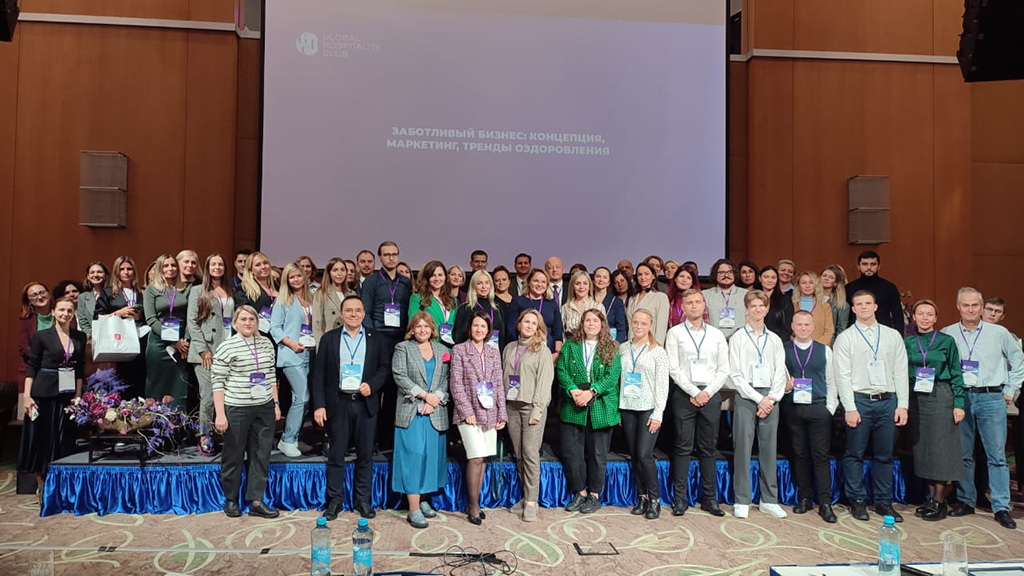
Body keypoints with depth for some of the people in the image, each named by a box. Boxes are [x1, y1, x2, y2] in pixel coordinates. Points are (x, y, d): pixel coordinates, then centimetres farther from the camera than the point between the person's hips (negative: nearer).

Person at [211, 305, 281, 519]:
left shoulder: (266, 343, 8)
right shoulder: (226, 347, -7)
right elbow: (218, 381, -8)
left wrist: (276, 403, 12)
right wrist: (220, 414, -13)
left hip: (264, 408, 5)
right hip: (237, 409, -4)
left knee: (261, 455, 6)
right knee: (234, 456, 7)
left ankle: (256, 501, 15)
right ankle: (230, 500, 24)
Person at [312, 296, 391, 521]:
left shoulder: (377, 339, 6)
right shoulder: (329, 339, 6)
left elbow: (385, 367, 6)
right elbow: (319, 374, 3)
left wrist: (372, 385, -13)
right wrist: (319, 405, -5)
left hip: (366, 403, 0)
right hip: (338, 403, 0)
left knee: (365, 455, 7)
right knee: (336, 454, 5)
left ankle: (363, 500, 18)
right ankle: (334, 500, 17)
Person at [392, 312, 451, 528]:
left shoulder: (442, 351, 15)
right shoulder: (402, 348, 5)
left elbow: (447, 380, 8)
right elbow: (400, 376, -6)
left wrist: (435, 399, -9)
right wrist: (425, 395, -12)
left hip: (436, 412, 4)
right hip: (411, 411, -4)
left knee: (431, 455, 6)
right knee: (414, 455, -8)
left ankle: (423, 499, 20)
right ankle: (414, 511, -6)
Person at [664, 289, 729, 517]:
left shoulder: (717, 335, 12)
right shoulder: (675, 333, 4)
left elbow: (724, 370, 8)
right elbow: (673, 369, -3)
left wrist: (707, 392, -5)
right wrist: (694, 392, -9)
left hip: (711, 394, 2)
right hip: (684, 394, -2)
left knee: (708, 447, 6)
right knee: (683, 447, -2)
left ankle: (710, 498, 13)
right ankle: (680, 498, 4)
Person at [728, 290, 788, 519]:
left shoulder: (775, 340, 12)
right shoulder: (738, 338, 3)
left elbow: (780, 374, 8)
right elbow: (736, 375, -3)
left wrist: (771, 399, -6)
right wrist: (759, 398, -9)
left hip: (770, 398, 3)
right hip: (746, 397, -3)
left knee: (769, 449, 6)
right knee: (743, 449, -3)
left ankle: (769, 500, 15)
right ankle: (742, 501, 5)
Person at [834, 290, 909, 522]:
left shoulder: (893, 336, 10)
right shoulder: (845, 338, 2)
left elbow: (901, 372, 8)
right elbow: (842, 376, -3)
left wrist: (902, 405, 0)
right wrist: (850, 408, -10)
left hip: (888, 401, 2)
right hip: (859, 400, -2)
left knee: (885, 455, 9)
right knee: (855, 454, 2)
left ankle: (884, 502, 19)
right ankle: (857, 501, 13)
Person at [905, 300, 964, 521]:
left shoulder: (947, 341, 2)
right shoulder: (907, 343, 8)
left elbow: (956, 375, 2)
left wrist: (959, 404, -5)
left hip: (940, 397, -3)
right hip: (916, 398, 3)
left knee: (940, 447, -3)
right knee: (922, 447, 6)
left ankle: (940, 501, 5)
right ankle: (931, 497, 16)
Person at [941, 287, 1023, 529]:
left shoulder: (999, 333, 5)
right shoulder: (947, 334, 5)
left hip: (992, 398, -1)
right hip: (960, 398, 1)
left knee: (997, 454, -2)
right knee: (963, 453, 6)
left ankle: (1001, 508, 4)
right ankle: (966, 501, 16)